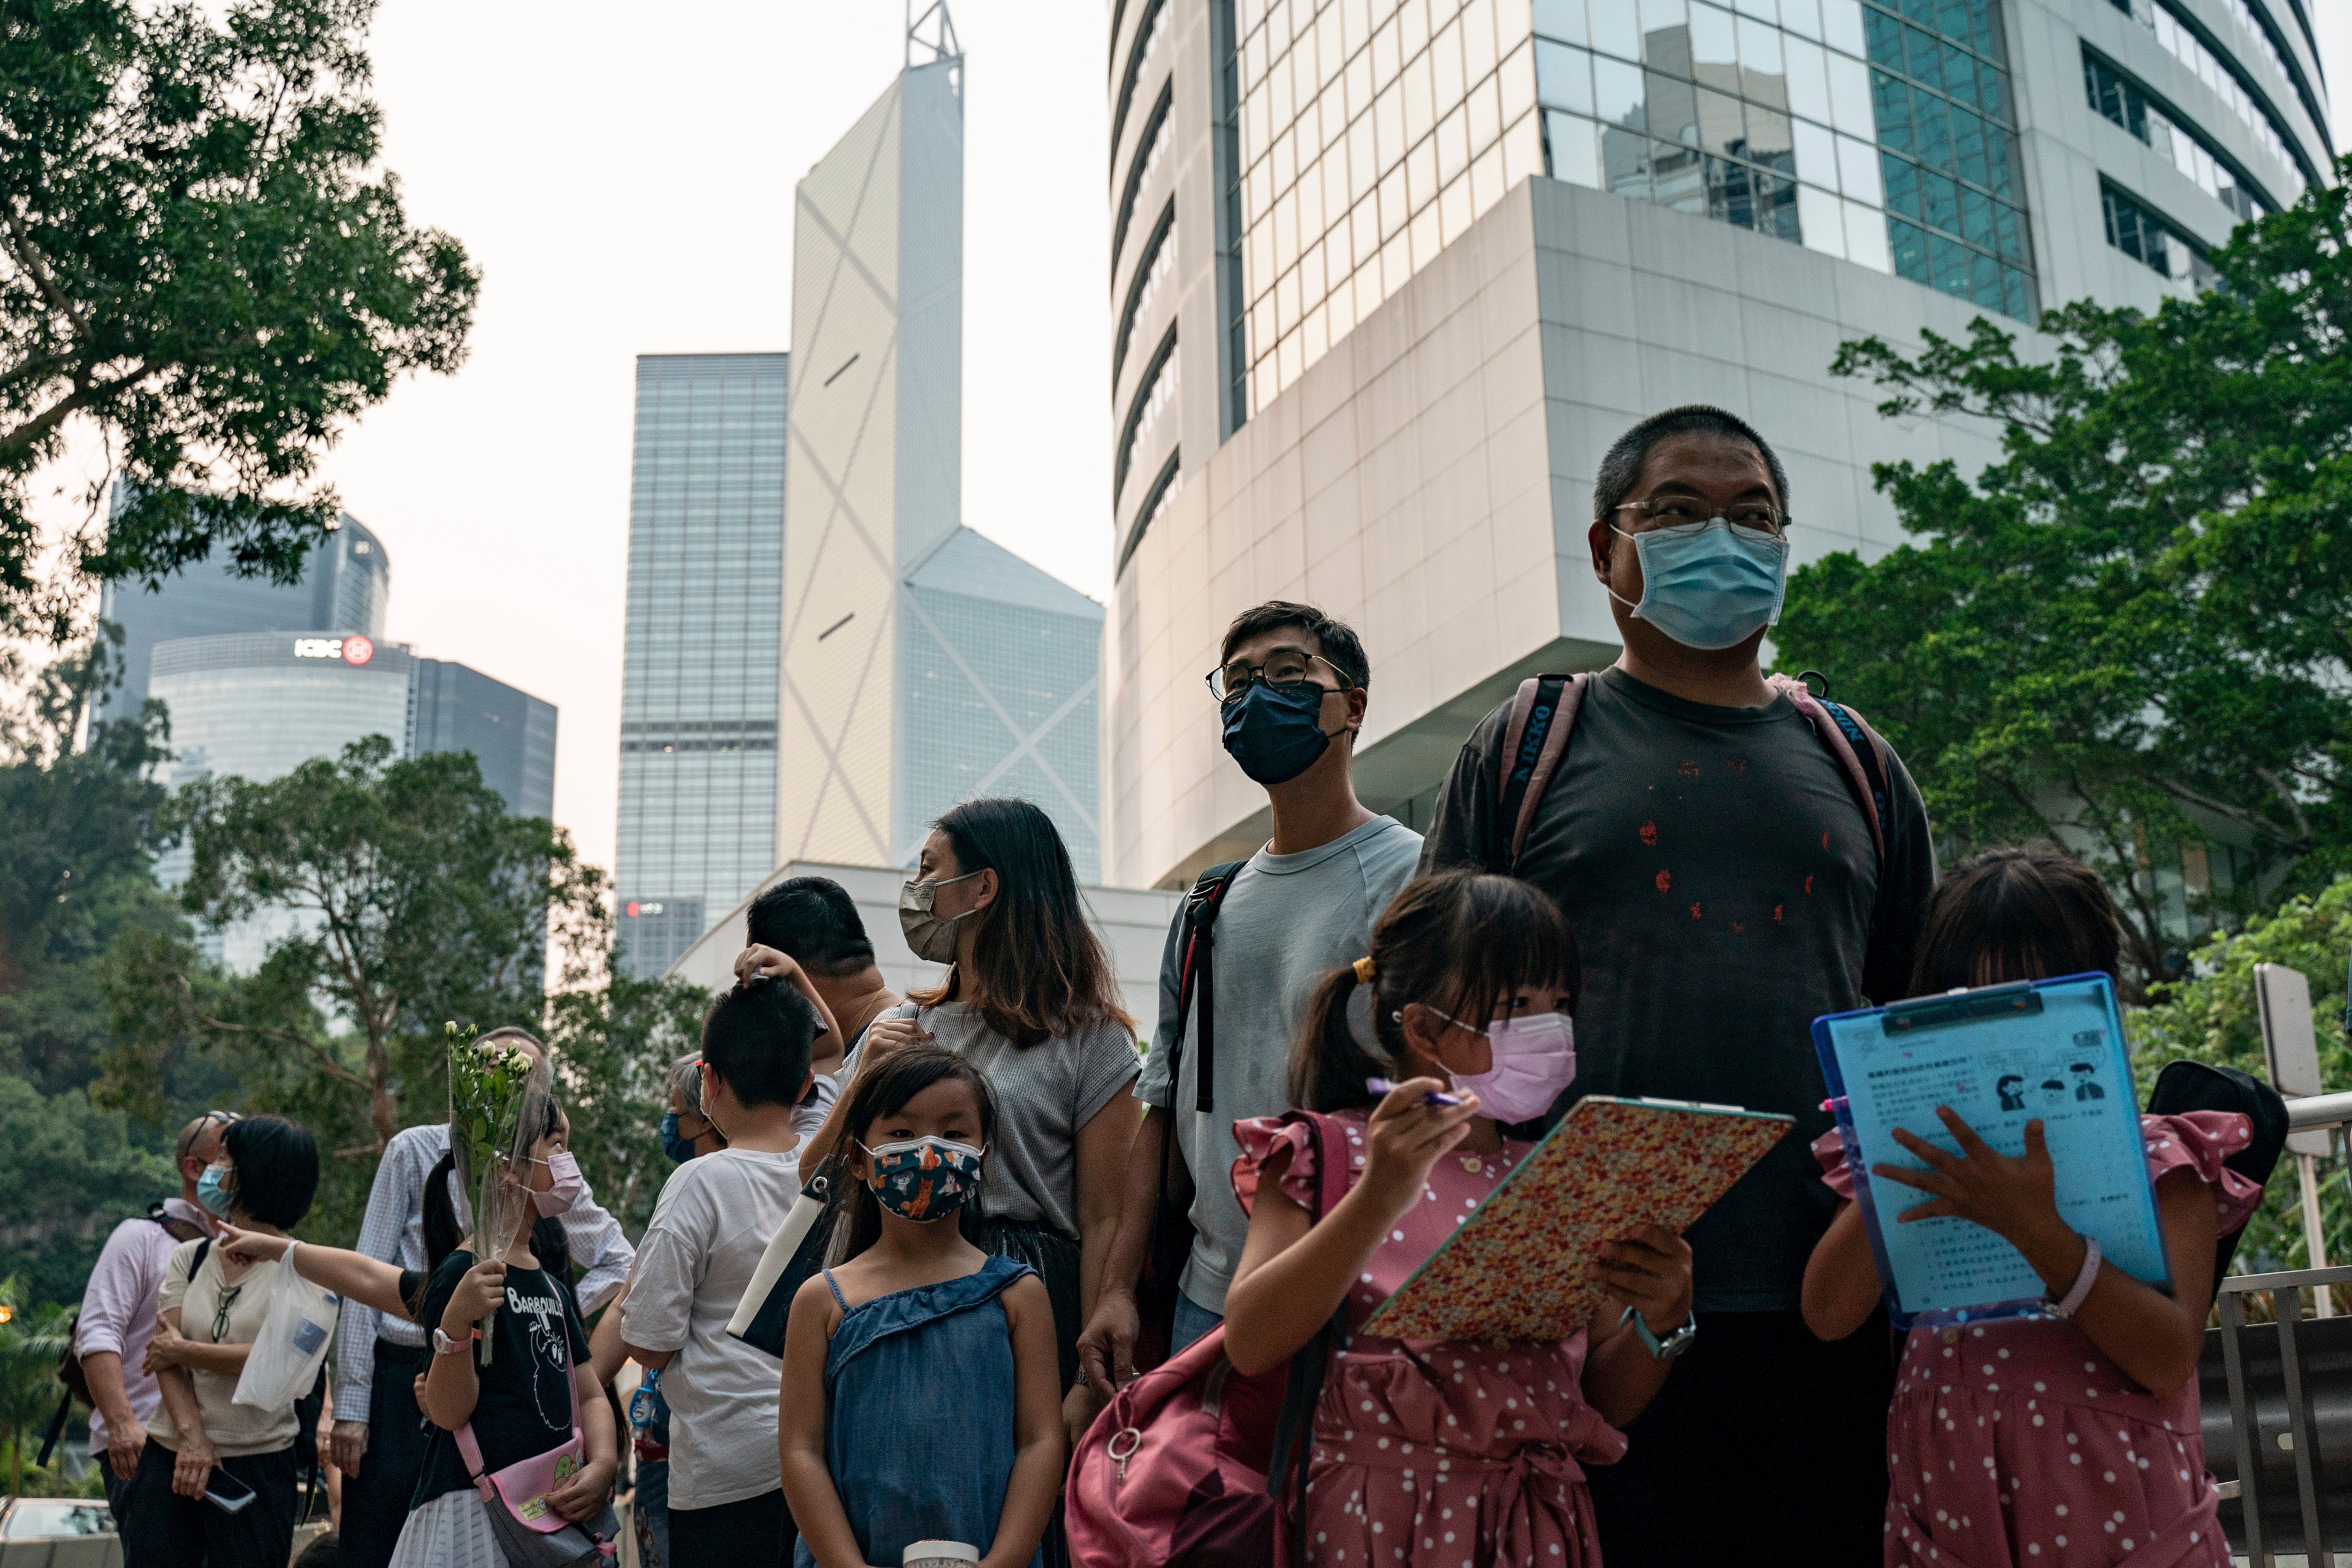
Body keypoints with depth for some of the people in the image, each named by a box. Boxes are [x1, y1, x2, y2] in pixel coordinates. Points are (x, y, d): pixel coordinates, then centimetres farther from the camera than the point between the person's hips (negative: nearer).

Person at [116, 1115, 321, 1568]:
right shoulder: (189, 1257, 9)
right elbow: (165, 1359, 0)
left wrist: (183, 1351, -6)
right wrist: (192, 1438, -14)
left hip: (258, 1470, -4)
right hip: (169, 1459, 4)